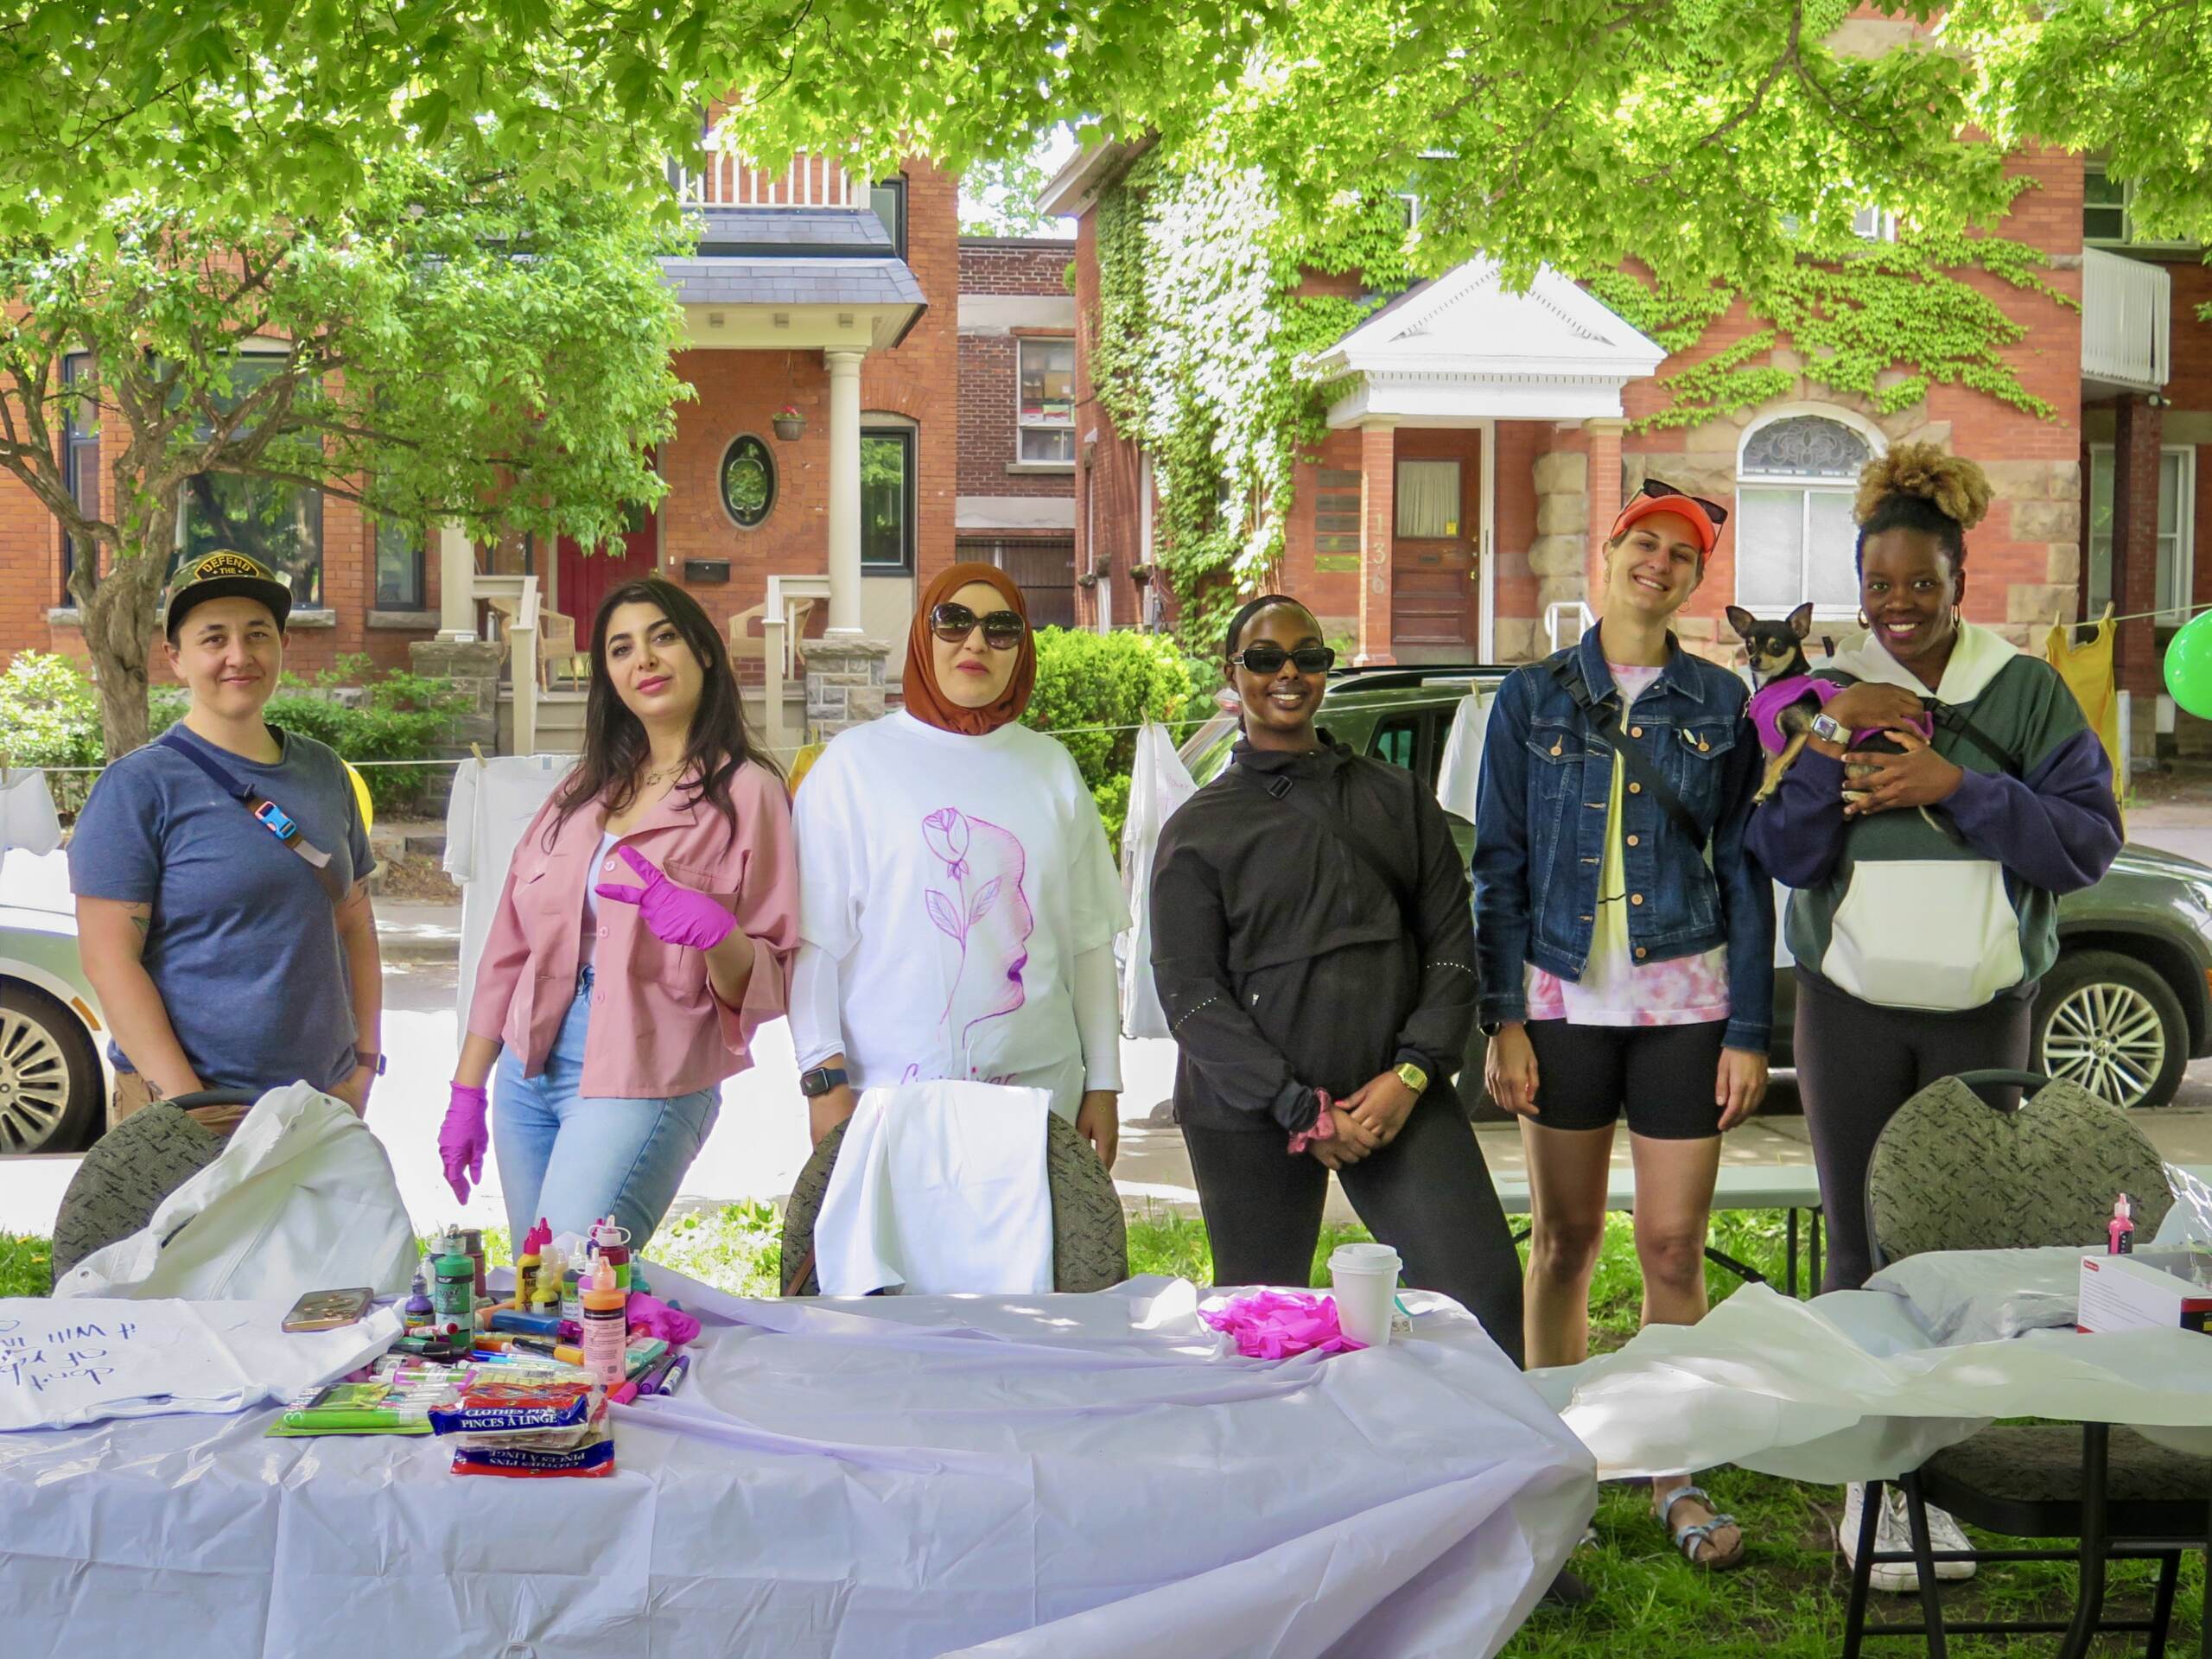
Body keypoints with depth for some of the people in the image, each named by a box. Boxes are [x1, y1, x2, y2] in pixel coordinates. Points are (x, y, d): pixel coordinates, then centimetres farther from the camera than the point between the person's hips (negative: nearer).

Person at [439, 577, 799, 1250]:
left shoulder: (745, 794, -4)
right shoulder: (584, 791, 13)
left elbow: (770, 986, -6)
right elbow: (511, 947, 15)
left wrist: (717, 934, -26)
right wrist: (466, 1092, 12)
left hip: (641, 1086, -6)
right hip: (528, 1075, 6)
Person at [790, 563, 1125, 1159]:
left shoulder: (1051, 768, 12)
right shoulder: (855, 761, 3)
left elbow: (1089, 938, 13)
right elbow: (816, 936, -1)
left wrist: (1102, 1085, 11)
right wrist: (825, 1080, -8)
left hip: (1037, 1089, 3)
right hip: (890, 1092, -3)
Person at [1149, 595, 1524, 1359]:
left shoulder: (1398, 797, 14)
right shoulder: (1199, 828, 5)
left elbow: (1451, 939, 10)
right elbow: (1188, 991, -2)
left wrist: (1412, 1073, -5)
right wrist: (1297, 1108, -11)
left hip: (1395, 1096, 2)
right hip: (1249, 1115, -1)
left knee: (1484, 1288, -12)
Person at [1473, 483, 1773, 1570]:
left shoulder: (1720, 705, 5)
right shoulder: (1532, 698, 5)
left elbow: (1746, 871, 5)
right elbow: (1499, 866, 4)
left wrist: (1749, 1030, -1)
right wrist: (1502, 1019, -3)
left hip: (1684, 1000, 0)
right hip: (1563, 999, 0)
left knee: (1674, 1246, 1)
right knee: (1565, 1238, 7)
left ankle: (1677, 1478, 14)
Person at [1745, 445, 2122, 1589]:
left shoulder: (2024, 691, 2)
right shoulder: (1826, 695, 5)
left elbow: (2090, 841, -5)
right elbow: (1781, 856, 0)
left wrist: (1959, 789, -16)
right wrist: (1828, 745, -15)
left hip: (1982, 1009, 0)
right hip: (1852, 1008, 1)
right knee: (1861, 1247, 2)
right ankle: (1867, 1485, 12)